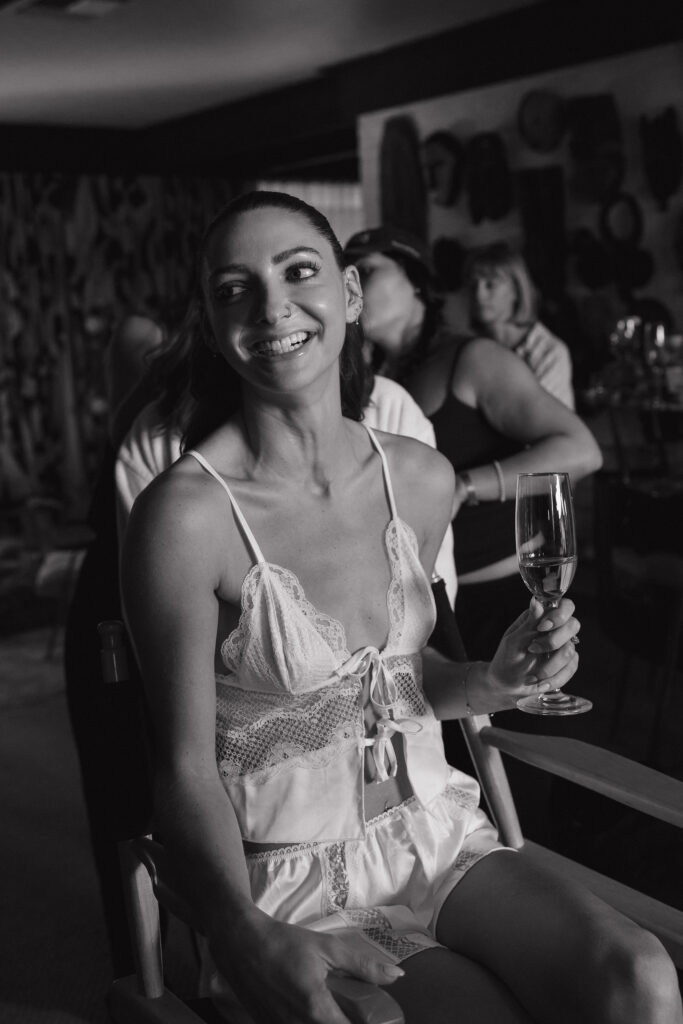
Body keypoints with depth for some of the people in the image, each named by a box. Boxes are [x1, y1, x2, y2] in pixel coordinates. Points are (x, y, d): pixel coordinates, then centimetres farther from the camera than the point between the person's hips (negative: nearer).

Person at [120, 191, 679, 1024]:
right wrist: (246, 935, -28)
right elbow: (186, 768, -13)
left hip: (434, 828, 5)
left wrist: (495, 680, -5)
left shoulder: (421, 478, 0)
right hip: (293, 873, -4)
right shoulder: (183, 516, -17)